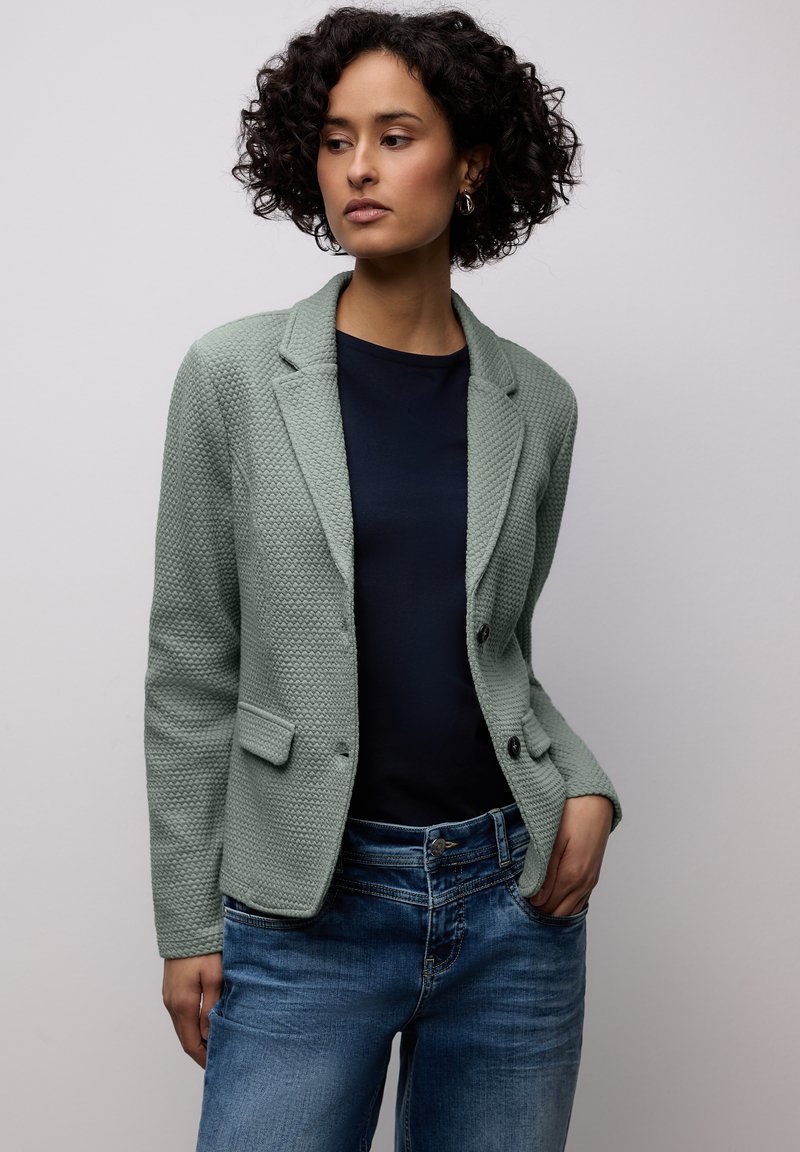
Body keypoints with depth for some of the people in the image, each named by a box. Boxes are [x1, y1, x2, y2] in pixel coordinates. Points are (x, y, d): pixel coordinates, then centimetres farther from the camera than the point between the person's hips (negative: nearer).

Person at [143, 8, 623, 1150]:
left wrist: (585, 788, -3)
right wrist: (188, 923, -1)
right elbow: (192, 667, -1)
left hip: (513, 896, 3)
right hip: (309, 909, -2)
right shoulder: (236, 374, -4)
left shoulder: (536, 403, 4)